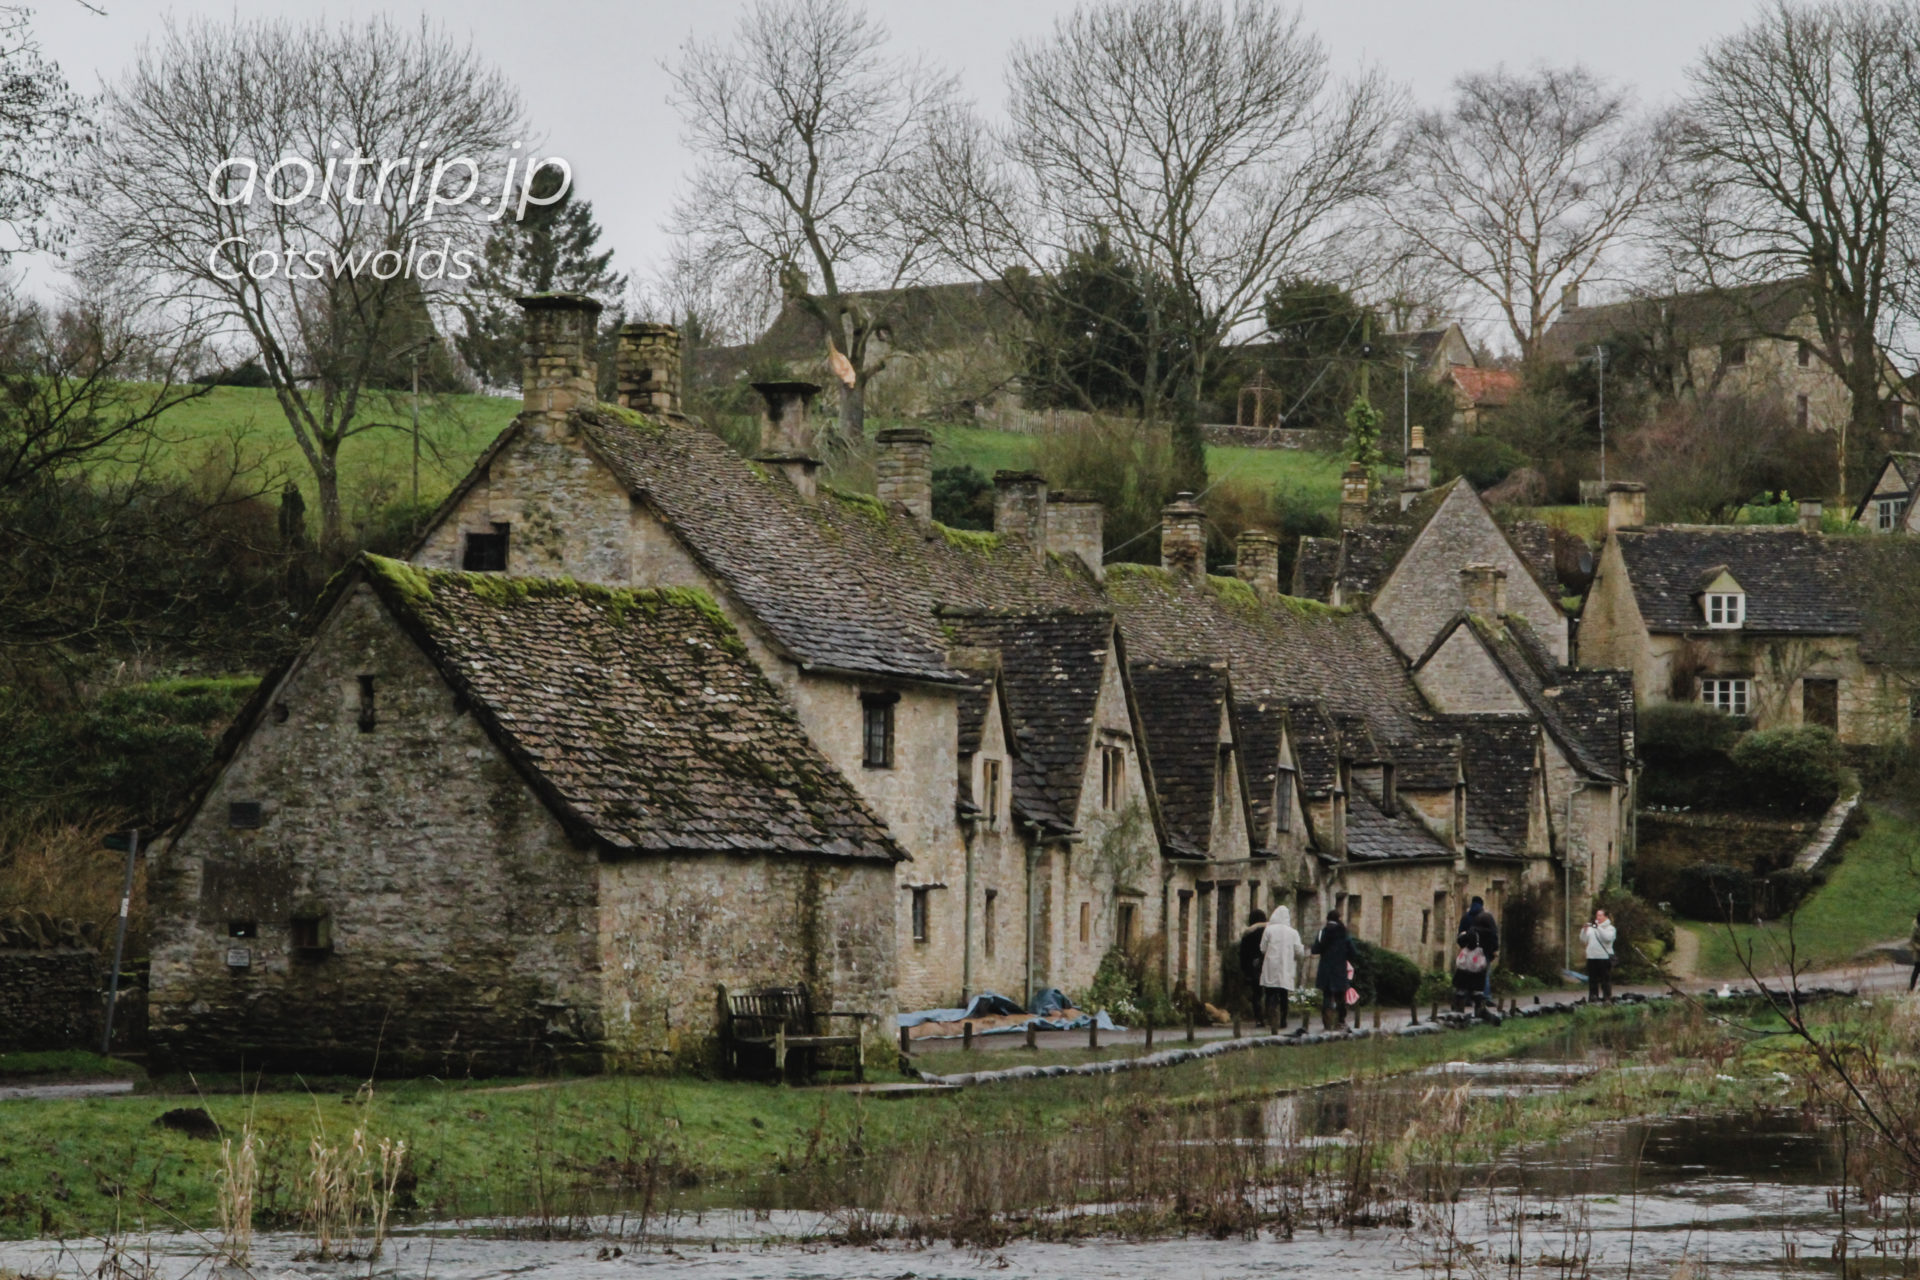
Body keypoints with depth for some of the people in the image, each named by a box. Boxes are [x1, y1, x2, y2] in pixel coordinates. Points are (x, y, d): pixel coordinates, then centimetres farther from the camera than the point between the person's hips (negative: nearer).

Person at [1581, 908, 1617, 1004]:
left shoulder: (1610, 928, 3)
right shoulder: (1591, 928, 15)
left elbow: (1608, 938, -17)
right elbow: (1583, 940, 10)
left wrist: (1599, 927, -19)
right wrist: (1584, 930, -7)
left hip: (1605, 957, -4)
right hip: (1592, 957, 4)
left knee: (1606, 979, -5)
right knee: (1592, 979, 6)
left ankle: (1608, 998, -2)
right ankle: (1592, 997, 10)